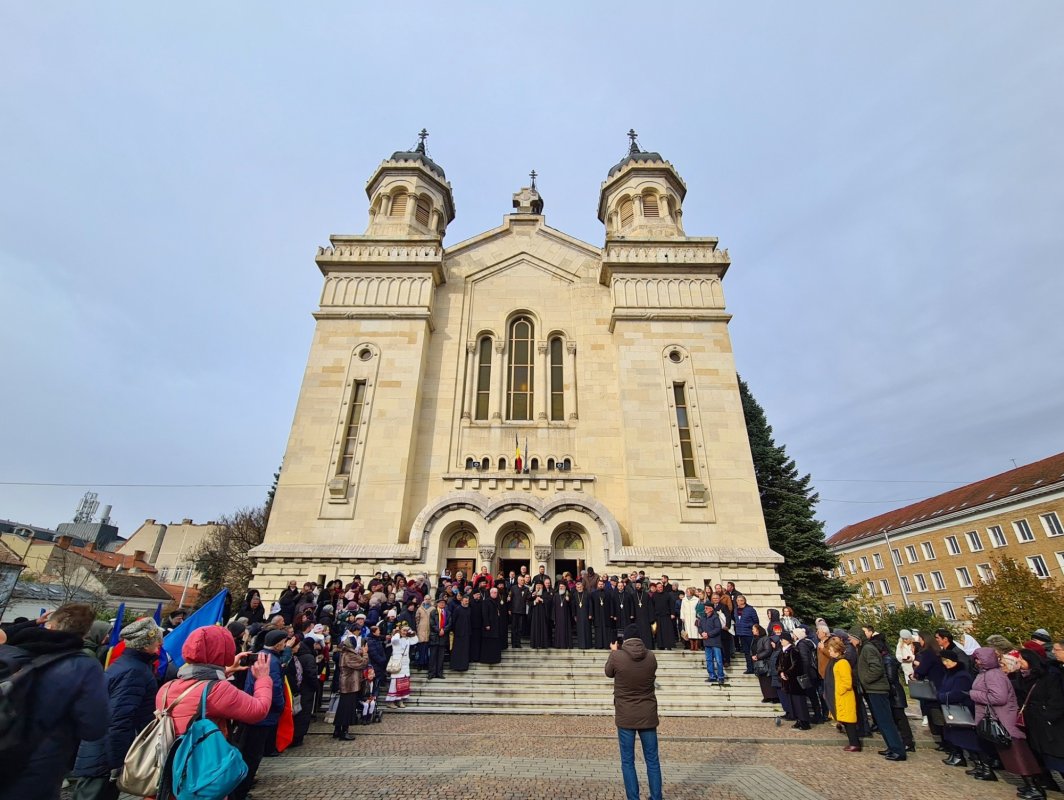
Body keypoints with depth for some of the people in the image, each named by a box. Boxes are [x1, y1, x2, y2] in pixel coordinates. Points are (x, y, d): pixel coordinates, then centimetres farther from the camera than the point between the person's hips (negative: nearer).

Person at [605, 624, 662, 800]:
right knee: (652, 760, 16)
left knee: (627, 761, 11)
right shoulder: (650, 657, -9)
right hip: (648, 715, 3)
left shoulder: (617, 656, -16)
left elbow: (609, 673, 4)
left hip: (625, 716, -2)